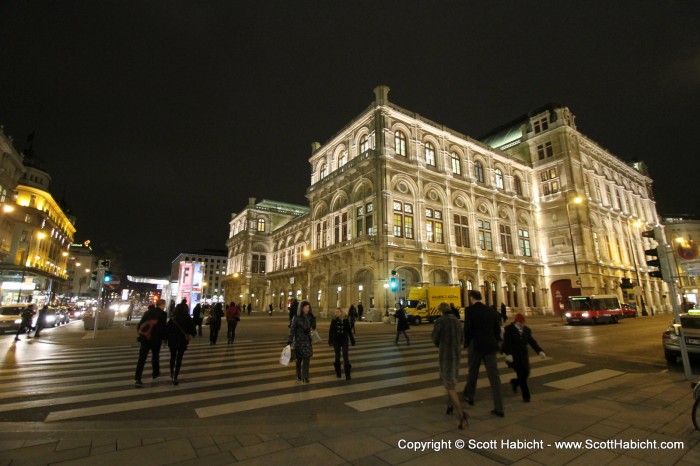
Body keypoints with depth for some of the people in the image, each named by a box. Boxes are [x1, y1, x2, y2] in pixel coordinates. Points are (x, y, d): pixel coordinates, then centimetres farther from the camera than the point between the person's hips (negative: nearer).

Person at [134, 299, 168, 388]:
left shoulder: (147, 312, 10)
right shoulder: (163, 314, -7)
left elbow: (140, 325, 9)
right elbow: (163, 327, -12)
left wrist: (141, 334, 20)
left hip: (145, 338, 3)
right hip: (156, 339, -3)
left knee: (141, 358, 2)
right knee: (155, 356, 18)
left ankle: (137, 379, -4)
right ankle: (155, 373, 33)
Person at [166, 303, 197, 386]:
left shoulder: (172, 318, -7)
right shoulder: (188, 319, -7)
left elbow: (167, 329, -8)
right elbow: (193, 329, -4)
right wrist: (193, 334, 17)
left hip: (172, 341, 1)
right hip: (183, 341, -1)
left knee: (172, 357, 22)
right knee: (179, 358, 6)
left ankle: (172, 373, 35)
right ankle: (175, 377, 0)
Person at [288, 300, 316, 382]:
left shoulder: (310, 317, 0)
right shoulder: (296, 317, -10)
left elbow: (313, 328, 7)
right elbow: (292, 329, -11)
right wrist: (290, 340, -16)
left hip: (307, 340, 3)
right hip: (298, 340, -2)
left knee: (307, 358, -3)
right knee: (299, 358, 11)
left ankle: (305, 376, 6)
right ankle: (299, 375, 28)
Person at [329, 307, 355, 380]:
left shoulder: (345, 320, -6)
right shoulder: (334, 321, -6)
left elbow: (349, 331, 0)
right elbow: (330, 331, -3)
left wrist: (352, 340, 1)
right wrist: (330, 341, -5)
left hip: (344, 340, -1)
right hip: (336, 341, 1)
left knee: (345, 357, -5)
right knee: (337, 356, 11)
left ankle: (347, 374, 4)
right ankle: (338, 372, 27)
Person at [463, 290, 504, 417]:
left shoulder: (470, 310, -10)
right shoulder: (492, 311, 5)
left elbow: (467, 329, -13)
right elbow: (497, 329, 7)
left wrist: (467, 344, 2)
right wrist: (495, 343, 16)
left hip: (475, 346, -3)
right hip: (490, 346, 3)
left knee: (473, 372, 16)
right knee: (494, 376, 5)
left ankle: (469, 395, 36)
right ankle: (498, 408, 5)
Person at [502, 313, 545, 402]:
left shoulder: (527, 330, 7)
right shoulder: (509, 329, -10)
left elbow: (532, 341, 6)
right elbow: (506, 343, -18)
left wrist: (540, 351, -7)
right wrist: (508, 354, -29)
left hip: (523, 356, 5)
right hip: (514, 356, -5)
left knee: (526, 373, 3)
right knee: (521, 375, -7)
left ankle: (514, 382, 34)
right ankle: (526, 396, 8)